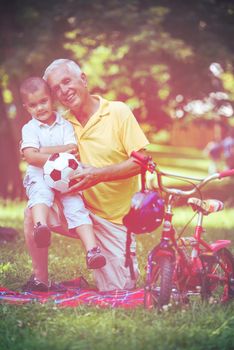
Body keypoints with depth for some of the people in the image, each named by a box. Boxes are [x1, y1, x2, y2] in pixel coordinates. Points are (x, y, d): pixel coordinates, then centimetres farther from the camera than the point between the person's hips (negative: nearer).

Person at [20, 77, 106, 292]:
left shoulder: (65, 125, 12)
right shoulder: (30, 128, 7)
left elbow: (72, 149, -2)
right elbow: (30, 156, -7)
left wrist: (43, 151, -10)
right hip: (39, 177, -2)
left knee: (76, 207, -19)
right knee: (40, 195, -35)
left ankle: (92, 249, -29)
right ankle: (41, 226, -65)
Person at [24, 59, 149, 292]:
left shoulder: (118, 112, -10)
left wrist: (100, 174, -28)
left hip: (116, 218, -3)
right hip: (82, 209, 3)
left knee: (118, 290, -2)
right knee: (34, 212, -23)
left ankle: (126, 264, 35)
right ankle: (40, 279, -3)